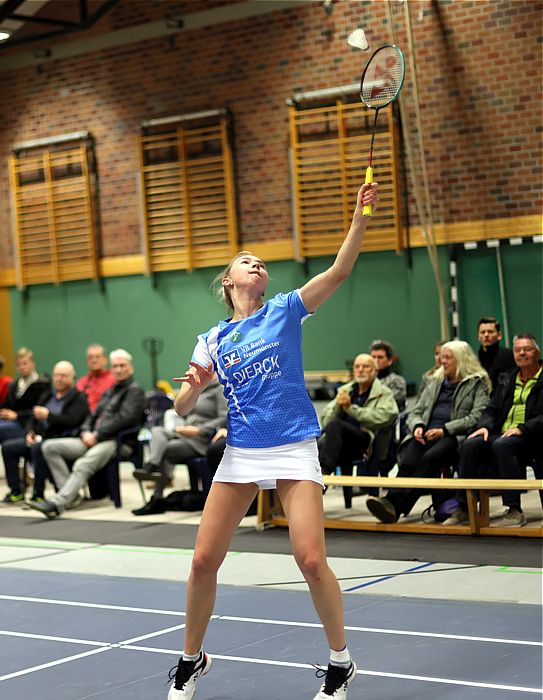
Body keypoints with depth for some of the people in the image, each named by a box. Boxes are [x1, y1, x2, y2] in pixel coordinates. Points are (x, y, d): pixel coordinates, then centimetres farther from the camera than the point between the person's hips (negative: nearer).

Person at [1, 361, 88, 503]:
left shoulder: (79, 398, 1)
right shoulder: (47, 395, 22)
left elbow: (71, 421, -14)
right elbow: (34, 418, 22)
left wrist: (48, 415, -21)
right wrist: (30, 432, 2)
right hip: (40, 438, 7)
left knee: (38, 447, -36)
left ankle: (38, 494, -29)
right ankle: (16, 491, -6)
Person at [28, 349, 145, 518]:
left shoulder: (135, 391, 1)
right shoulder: (108, 392, 28)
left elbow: (124, 419, -12)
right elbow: (93, 416, 25)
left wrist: (97, 435, -14)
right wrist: (86, 432, 2)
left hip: (115, 441, -9)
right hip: (95, 440, 9)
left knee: (82, 465, -35)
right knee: (49, 447, -6)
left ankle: (56, 504, -46)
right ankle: (71, 495, -14)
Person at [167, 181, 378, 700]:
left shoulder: (283, 312, 5)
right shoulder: (213, 340, 11)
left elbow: (339, 271, -7)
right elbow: (182, 408, 7)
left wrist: (360, 216, -19)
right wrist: (194, 385, -16)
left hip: (294, 451, -3)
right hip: (240, 453, 3)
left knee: (312, 561, -13)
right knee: (204, 561, -1)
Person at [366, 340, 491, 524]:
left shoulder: (478, 383, 10)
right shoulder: (434, 382, 29)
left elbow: (476, 417, -3)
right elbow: (415, 412, 25)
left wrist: (444, 430, -13)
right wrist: (417, 426, 0)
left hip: (454, 436, -5)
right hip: (426, 434, 5)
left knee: (430, 458, -36)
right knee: (408, 460, -29)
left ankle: (396, 504, -46)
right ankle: (391, 500, -50)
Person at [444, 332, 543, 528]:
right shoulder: (506, 380, 23)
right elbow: (492, 410, 19)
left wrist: (522, 429, -20)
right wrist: (484, 426, -3)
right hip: (502, 434, 6)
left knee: (501, 445, -36)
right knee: (470, 445, -22)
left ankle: (515, 511, -35)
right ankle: (463, 508, -19)